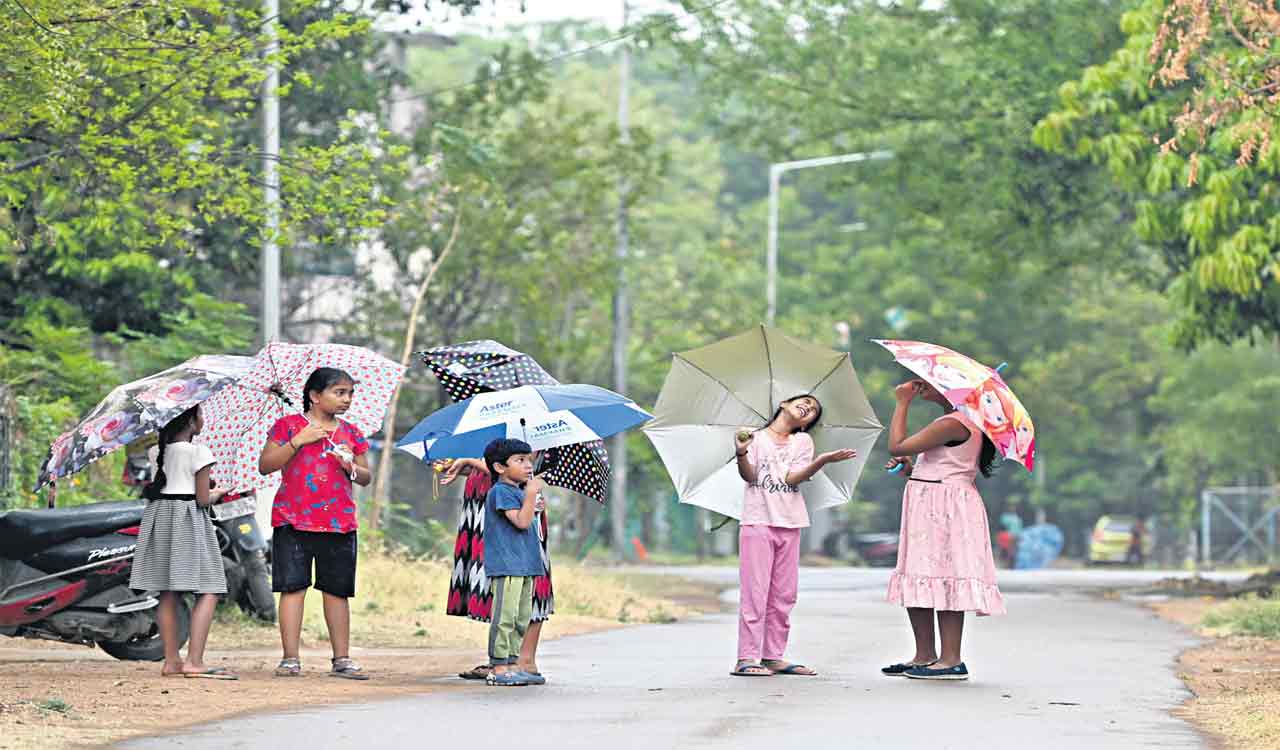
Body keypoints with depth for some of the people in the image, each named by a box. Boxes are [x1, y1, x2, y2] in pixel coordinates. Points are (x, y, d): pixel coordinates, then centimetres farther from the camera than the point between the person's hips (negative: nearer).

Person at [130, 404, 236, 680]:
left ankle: (171, 660, 10)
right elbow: (203, 498, -11)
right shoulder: (198, 453, -9)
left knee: (167, 593, 9)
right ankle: (194, 661, -16)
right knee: (208, 592, -5)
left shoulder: (156, 453, 10)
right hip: (189, 522, -7)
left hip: (159, 519, 7)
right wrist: (216, 494, 11)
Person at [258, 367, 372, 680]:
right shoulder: (288, 425, 2)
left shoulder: (351, 433, 13)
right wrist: (298, 441, -12)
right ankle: (290, 659, -4)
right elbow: (265, 466, -4)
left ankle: (342, 659, 8)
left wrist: (351, 466, -6)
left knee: (337, 590, 4)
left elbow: (366, 478, 16)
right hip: (293, 520, -3)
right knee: (293, 586, -5)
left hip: (339, 522, 3)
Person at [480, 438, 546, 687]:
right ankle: (498, 669, -8)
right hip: (506, 564, -10)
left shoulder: (517, 491, 18)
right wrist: (531, 494, -20)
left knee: (522, 618, 13)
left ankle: (512, 665, 19)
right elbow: (521, 521, -21)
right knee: (505, 616, -10)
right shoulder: (500, 491, -11)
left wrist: (534, 507, 14)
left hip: (523, 564, 10)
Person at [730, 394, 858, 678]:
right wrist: (741, 453, -25)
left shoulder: (802, 441, 12)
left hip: (789, 525, 4)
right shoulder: (755, 438, 5)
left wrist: (822, 461, -19)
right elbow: (749, 476, -6)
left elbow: (792, 478, -4)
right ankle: (746, 659, -10)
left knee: (783, 595, 4)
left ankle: (773, 656, 10)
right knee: (755, 590, -8)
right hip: (758, 521, -4)